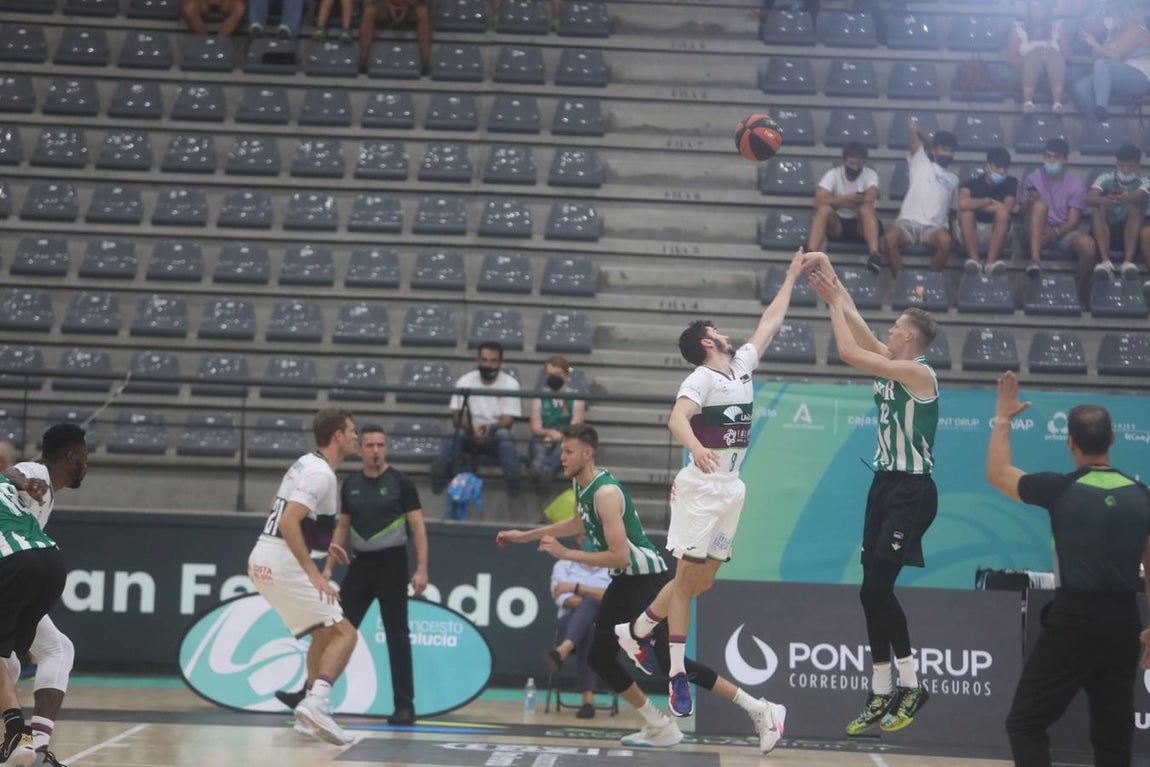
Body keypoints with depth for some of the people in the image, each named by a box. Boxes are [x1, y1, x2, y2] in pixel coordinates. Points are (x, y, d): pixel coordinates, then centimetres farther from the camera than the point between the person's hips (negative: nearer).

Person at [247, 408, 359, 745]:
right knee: (344, 633, -10)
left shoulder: (306, 464, 16)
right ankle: (316, 704, -24)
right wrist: (314, 574, -24)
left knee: (325, 632, 20)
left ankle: (311, 711, 17)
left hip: (263, 562, 10)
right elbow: (288, 523, -24)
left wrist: (322, 543, 26)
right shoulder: (321, 473, -14)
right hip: (283, 566, -10)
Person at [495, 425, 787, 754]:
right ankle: (660, 728, 17)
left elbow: (619, 556, -27)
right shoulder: (581, 484, 7)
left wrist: (566, 554, -20)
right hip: (625, 581, 10)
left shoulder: (605, 492, -23)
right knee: (600, 658, 10)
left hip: (646, 580, -10)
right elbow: (580, 523, 29)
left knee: (669, 662, -14)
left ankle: (761, 711, -10)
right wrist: (525, 536, 31)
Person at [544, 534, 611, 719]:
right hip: (569, 623, 1)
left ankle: (562, 651, -70)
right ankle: (588, 699, -60)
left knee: (589, 605, -40)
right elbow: (561, 597, -3)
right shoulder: (564, 564, 14)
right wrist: (593, 601, -19)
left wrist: (575, 588, -17)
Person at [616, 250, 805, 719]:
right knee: (688, 578, -5)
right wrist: (696, 447, -48)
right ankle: (678, 673, -2)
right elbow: (677, 418, -29)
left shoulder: (742, 366, 12)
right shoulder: (701, 379, -11)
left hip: (730, 489, 8)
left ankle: (636, 631, 25)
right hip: (700, 490, -8)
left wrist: (791, 278, 27)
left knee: (702, 581, 8)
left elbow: (769, 323, 24)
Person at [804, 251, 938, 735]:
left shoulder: (919, 373, -15)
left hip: (910, 491, -9)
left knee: (877, 589, -14)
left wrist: (834, 301, -9)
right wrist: (831, 280, 7)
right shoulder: (891, 364, 10)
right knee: (873, 591, 7)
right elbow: (854, 321, 14)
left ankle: (911, 686, -3)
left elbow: (848, 352, -20)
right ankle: (882, 695, 11)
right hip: (885, 483, 9)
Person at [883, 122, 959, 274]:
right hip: (908, 222, -2)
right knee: (890, 238, -37)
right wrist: (931, 142, 27)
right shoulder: (921, 162, 18)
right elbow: (913, 128, 15)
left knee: (946, 241, -36)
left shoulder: (953, 179, 27)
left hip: (933, 226, 2)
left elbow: (955, 207, 28)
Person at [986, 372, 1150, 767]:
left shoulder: (1060, 490, -7)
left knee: (1026, 722, 1)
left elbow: (998, 474, 8)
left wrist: (1003, 421, 20)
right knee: (1113, 734, 10)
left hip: (1074, 618, -4)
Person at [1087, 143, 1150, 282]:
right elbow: (1089, 198, -21)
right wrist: (1105, 201, -47)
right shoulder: (1106, 179, -1)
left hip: (1132, 232, -1)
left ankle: (1128, 262, -45)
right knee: (1100, 208, -27)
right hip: (1107, 231, 1)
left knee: (1134, 208, -28)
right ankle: (1105, 261, -45)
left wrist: (1124, 199, -53)